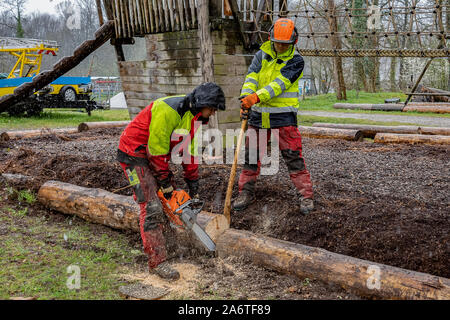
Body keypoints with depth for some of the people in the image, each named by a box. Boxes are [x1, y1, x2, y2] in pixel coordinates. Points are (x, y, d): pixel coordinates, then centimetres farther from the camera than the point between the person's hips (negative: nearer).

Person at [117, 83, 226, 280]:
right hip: (135, 154, -10)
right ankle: (157, 262, -13)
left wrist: (193, 187, 7)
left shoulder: (195, 116, 1)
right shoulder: (169, 111, -29)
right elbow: (157, 149, -26)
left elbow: (190, 151, 8)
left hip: (156, 154, 10)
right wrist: (166, 182, -17)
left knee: (171, 197, 13)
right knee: (151, 206, -15)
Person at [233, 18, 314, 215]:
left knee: (293, 156, -3)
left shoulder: (296, 61, -7)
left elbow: (279, 84, -20)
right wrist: (246, 98, -28)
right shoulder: (262, 55, 5)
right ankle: (246, 193, 24)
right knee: (251, 156, 10)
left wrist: (257, 97, -34)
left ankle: (306, 196, 8)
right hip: (258, 115, 4)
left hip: (284, 116, -4)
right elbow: (251, 78, -8)